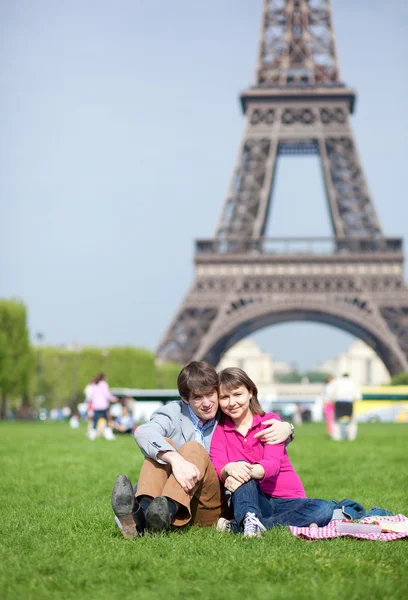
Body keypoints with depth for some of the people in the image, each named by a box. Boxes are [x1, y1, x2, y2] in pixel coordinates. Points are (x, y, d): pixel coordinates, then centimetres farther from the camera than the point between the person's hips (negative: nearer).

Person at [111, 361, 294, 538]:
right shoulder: (174, 412, 6)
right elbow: (143, 433, -16)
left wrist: (286, 428, -12)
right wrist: (175, 459, -37)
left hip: (210, 509, 0)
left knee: (193, 449, -24)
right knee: (163, 444, -21)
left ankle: (167, 511, -57)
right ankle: (143, 510, -52)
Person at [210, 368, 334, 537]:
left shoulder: (270, 421, 0)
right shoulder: (220, 430, 6)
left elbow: (272, 464, -16)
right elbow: (217, 467, -10)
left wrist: (249, 472, -38)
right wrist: (229, 469, -35)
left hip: (286, 501, 0)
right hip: (251, 500, 0)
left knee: (323, 509, -31)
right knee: (239, 468, -28)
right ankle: (250, 518, -52)